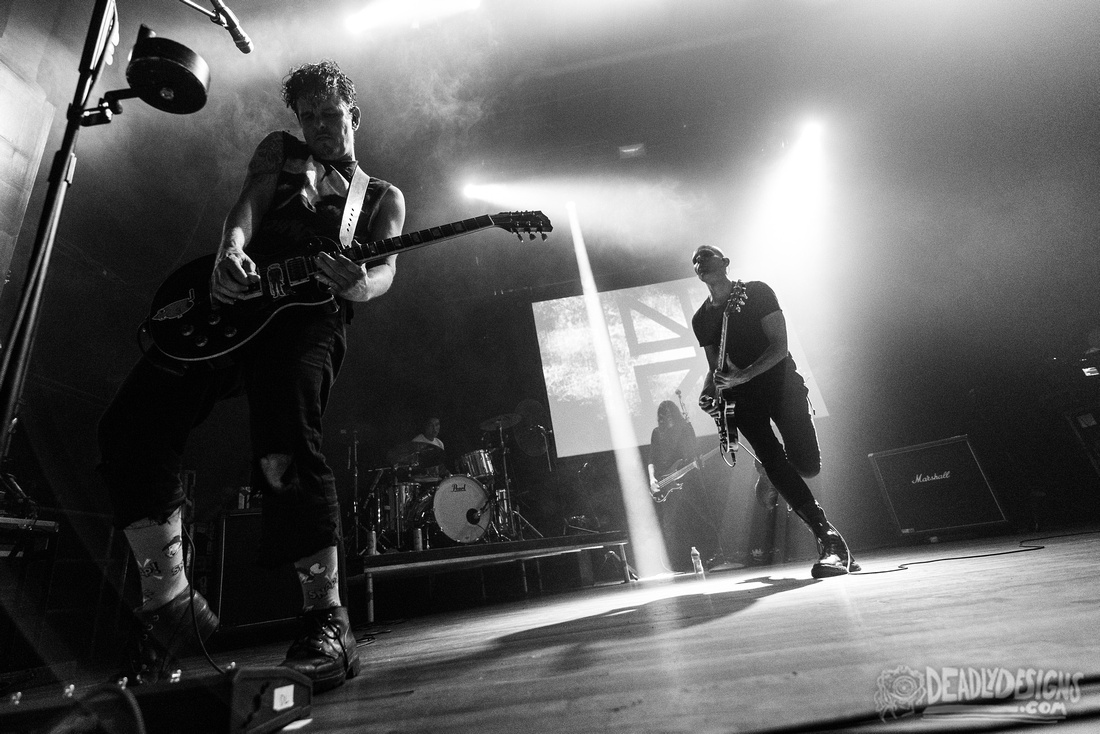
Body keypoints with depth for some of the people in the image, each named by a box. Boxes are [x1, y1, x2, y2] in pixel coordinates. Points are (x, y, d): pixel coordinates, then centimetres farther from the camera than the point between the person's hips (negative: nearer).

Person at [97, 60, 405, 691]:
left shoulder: (384, 197, 22)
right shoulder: (280, 152, 31)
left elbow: (386, 268, 3)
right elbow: (247, 207, 10)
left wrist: (360, 285, -23)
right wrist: (231, 253, -15)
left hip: (307, 314, -4)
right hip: (231, 300, 5)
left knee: (286, 446, -30)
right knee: (131, 430, -12)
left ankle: (328, 622, -21)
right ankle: (171, 604, 3)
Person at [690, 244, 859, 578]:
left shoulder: (757, 292, 0)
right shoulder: (701, 319, 12)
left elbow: (779, 345, -8)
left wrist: (742, 376, -22)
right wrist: (707, 393, -7)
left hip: (780, 380, -2)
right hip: (742, 396, 3)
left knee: (808, 466, -12)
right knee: (776, 468, -13)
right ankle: (829, 539, -4)